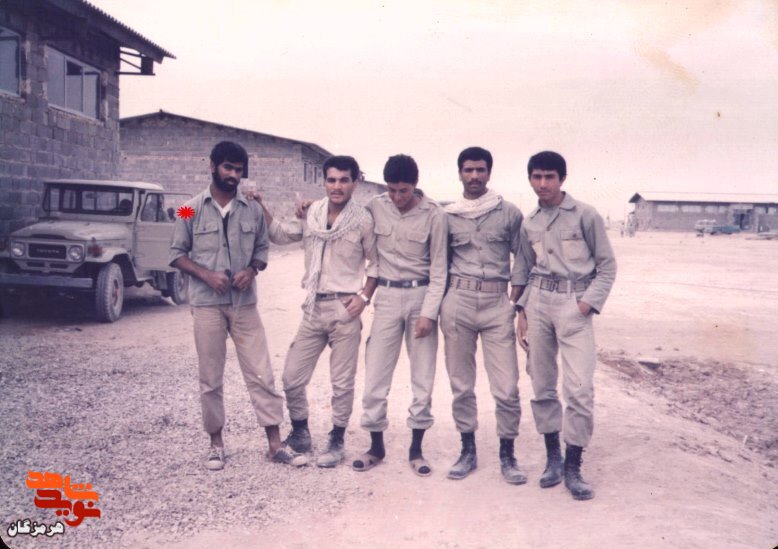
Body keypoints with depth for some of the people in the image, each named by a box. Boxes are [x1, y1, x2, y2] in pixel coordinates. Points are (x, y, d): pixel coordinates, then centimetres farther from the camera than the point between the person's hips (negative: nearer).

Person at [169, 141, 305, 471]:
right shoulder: (192, 210, 1)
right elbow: (177, 253, 3)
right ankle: (216, 443, 21)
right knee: (210, 378, 6)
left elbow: (262, 249, 12)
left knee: (261, 374, 1)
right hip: (207, 304, -1)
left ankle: (275, 444, 8)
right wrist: (207, 275, -14)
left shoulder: (252, 210, 6)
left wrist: (252, 269, -10)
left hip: (245, 303, 2)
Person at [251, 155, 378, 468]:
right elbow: (281, 235, 16)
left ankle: (336, 442, 22)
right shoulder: (311, 213, 5)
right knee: (292, 377, 7)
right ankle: (300, 434, 29)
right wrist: (261, 209, 5)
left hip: (345, 308, -4)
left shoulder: (363, 220, -6)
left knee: (342, 382, 4)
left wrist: (365, 296, -8)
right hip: (314, 306, 4)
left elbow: (375, 262, 2)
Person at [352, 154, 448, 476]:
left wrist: (428, 313, -11)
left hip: (421, 295, -1)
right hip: (387, 296, 2)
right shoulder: (375, 208, -3)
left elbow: (438, 269, -7)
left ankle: (416, 449, 17)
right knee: (375, 375, 2)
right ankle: (376, 445, 17)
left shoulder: (433, 215, -8)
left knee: (423, 377, 5)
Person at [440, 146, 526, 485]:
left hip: (497, 304, -1)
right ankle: (467, 450, 21)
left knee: (507, 387, -4)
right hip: (457, 302, 1)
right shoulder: (447, 217, 9)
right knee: (461, 384, 7)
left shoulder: (509, 213, 6)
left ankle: (507, 454, 12)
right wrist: (441, 303, 7)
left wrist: (515, 300, 1)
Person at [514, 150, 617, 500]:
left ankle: (573, 468, 0)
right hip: (538, 302, 4)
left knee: (580, 388, -11)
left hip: (574, 304, -4)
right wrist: (522, 311, 9)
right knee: (542, 385, 7)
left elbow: (607, 265, 1)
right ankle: (553, 456, 21)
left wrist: (589, 302, -9)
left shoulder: (585, 215, -2)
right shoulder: (529, 223, 10)